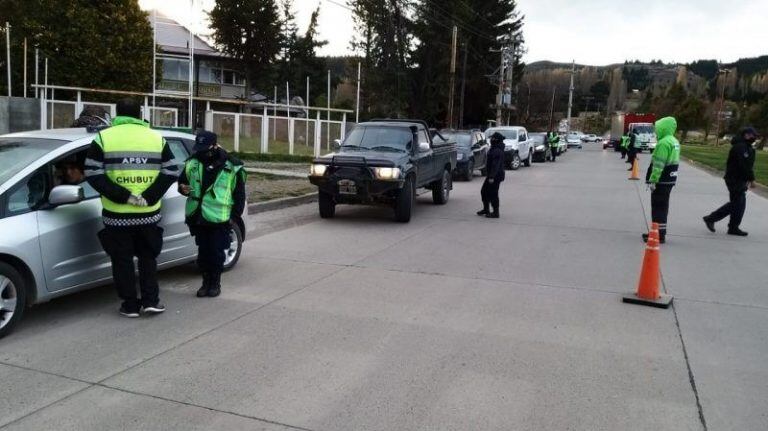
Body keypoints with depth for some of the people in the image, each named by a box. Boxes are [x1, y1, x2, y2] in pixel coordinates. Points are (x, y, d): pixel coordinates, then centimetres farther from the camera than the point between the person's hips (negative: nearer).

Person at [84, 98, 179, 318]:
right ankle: (151, 300, 13)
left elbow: (93, 174, -9)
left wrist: (123, 196, -12)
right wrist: (149, 197, -8)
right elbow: (171, 171, -1)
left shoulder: (103, 137, 0)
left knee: (122, 260, 10)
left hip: (117, 214, -2)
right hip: (149, 213, 2)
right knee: (148, 257, 17)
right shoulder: (157, 138, 6)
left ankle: (130, 304, 15)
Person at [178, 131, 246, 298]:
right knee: (203, 251, 12)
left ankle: (215, 283, 20)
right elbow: (182, 181, 16)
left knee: (217, 252, 4)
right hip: (198, 217, 3)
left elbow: (239, 193, 1)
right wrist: (183, 188, -7)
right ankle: (206, 282, 26)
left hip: (219, 219, -3)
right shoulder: (192, 163, 3)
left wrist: (235, 214, -3)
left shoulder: (231, 166, -6)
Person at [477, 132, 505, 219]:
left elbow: (496, 165, -25)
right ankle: (486, 209, 29)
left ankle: (495, 213, 4)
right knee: (484, 191, 17)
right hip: (491, 175, 11)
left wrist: (492, 177, -26)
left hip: (495, 176, -11)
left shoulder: (497, 151, -21)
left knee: (493, 194, -4)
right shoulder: (494, 149, 13)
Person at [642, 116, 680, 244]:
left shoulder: (663, 143, -18)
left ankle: (659, 234, -3)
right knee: (663, 207, 16)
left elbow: (658, 164, -23)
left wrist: (653, 180, -21)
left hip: (661, 180, -10)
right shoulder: (674, 141, 14)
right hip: (670, 179, 10)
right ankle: (660, 232, 23)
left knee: (658, 207, -5)